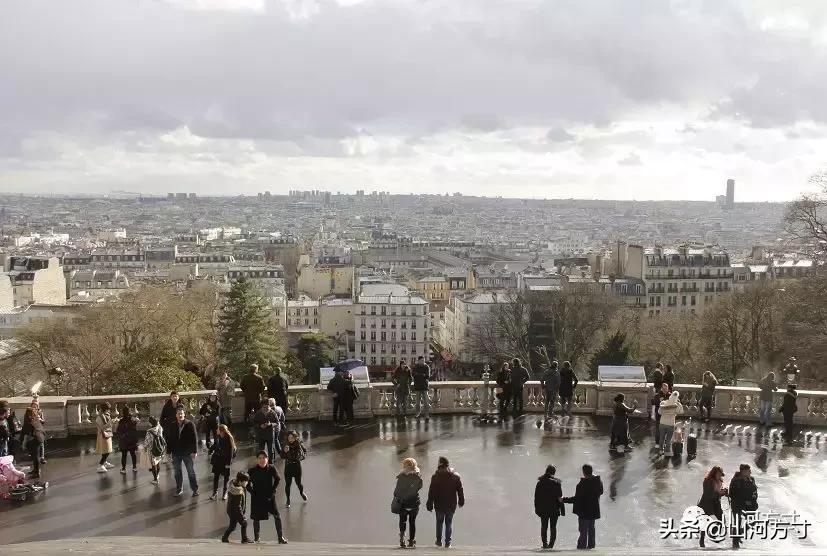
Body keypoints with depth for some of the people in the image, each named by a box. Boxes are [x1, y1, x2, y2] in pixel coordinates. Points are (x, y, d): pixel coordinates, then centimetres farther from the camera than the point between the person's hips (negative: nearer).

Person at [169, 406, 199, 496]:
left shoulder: (190, 424, -9)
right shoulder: (173, 426, 0)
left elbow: (195, 438, -10)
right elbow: (170, 439, 5)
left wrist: (195, 451, -14)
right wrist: (169, 451, 3)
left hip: (188, 452, -3)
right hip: (176, 453, 3)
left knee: (191, 472, 6)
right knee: (177, 472, 12)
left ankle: (195, 489, 17)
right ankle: (179, 490, 25)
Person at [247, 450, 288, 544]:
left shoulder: (271, 469, -11)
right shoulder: (252, 471, -13)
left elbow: (277, 479, 3)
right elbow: (247, 483, -1)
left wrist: (272, 490, -3)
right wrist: (253, 493, -7)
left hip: (270, 497, 0)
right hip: (257, 499, 0)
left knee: (277, 516, -4)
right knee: (256, 518, 11)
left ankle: (281, 537, 7)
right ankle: (256, 537, 34)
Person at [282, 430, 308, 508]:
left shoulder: (299, 444, -9)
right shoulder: (286, 445, -11)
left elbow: (305, 450, 11)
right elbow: (283, 457, -10)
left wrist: (303, 456, -6)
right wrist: (285, 451, -28)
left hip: (297, 466, 0)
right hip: (288, 466, 0)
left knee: (298, 482, 12)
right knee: (287, 484, 2)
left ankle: (302, 493, 45)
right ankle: (288, 500, 20)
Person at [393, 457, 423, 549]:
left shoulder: (401, 477, -10)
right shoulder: (418, 477, -5)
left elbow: (397, 490, -6)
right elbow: (419, 487, 7)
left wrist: (395, 500, 7)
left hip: (403, 503, -1)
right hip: (415, 502, 1)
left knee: (402, 521, 10)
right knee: (412, 522, 11)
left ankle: (402, 541, -6)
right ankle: (412, 541, 8)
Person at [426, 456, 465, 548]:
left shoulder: (435, 477, -11)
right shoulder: (455, 476, -3)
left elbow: (431, 492, -9)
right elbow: (460, 490, 4)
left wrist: (429, 505, -3)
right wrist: (461, 501, 15)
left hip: (439, 504, -1)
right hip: (451, 504, 2)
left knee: (439, 522, 16)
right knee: (449, 522, 12)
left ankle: (439, 541, 20)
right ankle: (448, 542, 9)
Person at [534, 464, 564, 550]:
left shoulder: (540, 483, 0)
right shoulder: (556, 483, -6)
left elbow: (536, 497, 3)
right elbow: (560, 497, -6)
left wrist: (537, 508, 10)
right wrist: (562, 510, -2)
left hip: (543, 509, 1)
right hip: (554, 508, -1)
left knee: (544, 527, 8)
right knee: (553, 527, 7)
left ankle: (545, 543, 2)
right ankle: (551, 544, 4)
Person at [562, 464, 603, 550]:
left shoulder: (582, 484, -23)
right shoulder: (599, 482, -3)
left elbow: (576, 498, -21)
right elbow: (600, 492, 17)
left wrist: (564, 500, -12)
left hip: (584, 510, -6)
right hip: (594, 510, 6)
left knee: (583, 529, 2)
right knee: (591, 528, 19)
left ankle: (582, 544, 3)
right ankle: (591, 544, 22)